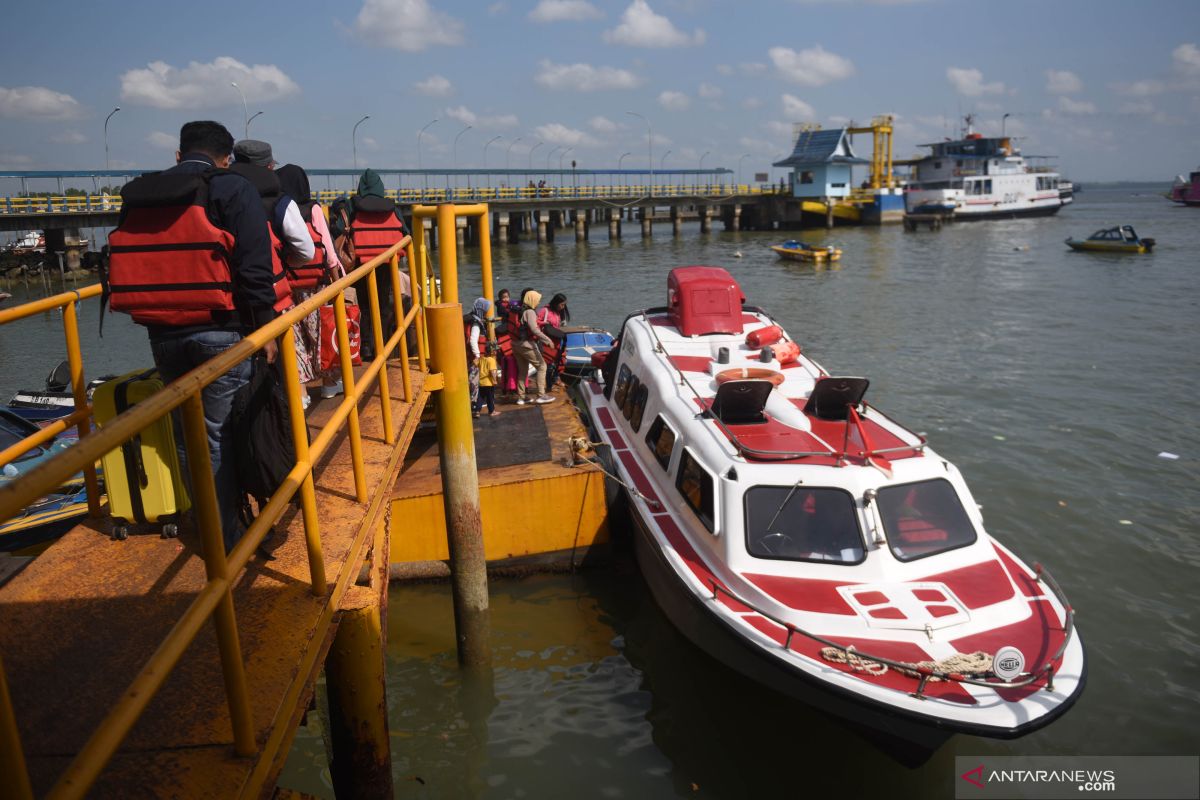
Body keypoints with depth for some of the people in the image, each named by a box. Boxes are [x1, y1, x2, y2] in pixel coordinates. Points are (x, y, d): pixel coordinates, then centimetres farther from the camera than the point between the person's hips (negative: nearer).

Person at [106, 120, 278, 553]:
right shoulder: (231, 190, -4)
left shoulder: (138, 196, 14)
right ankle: (227, 535, 10)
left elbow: (132, 264, 16)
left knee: (187, 434, 17)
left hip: (162, 335, 5)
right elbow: (254, 269, -13)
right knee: (221, 434, 2)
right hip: (221, 332, -5)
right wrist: (264, 329, -8)